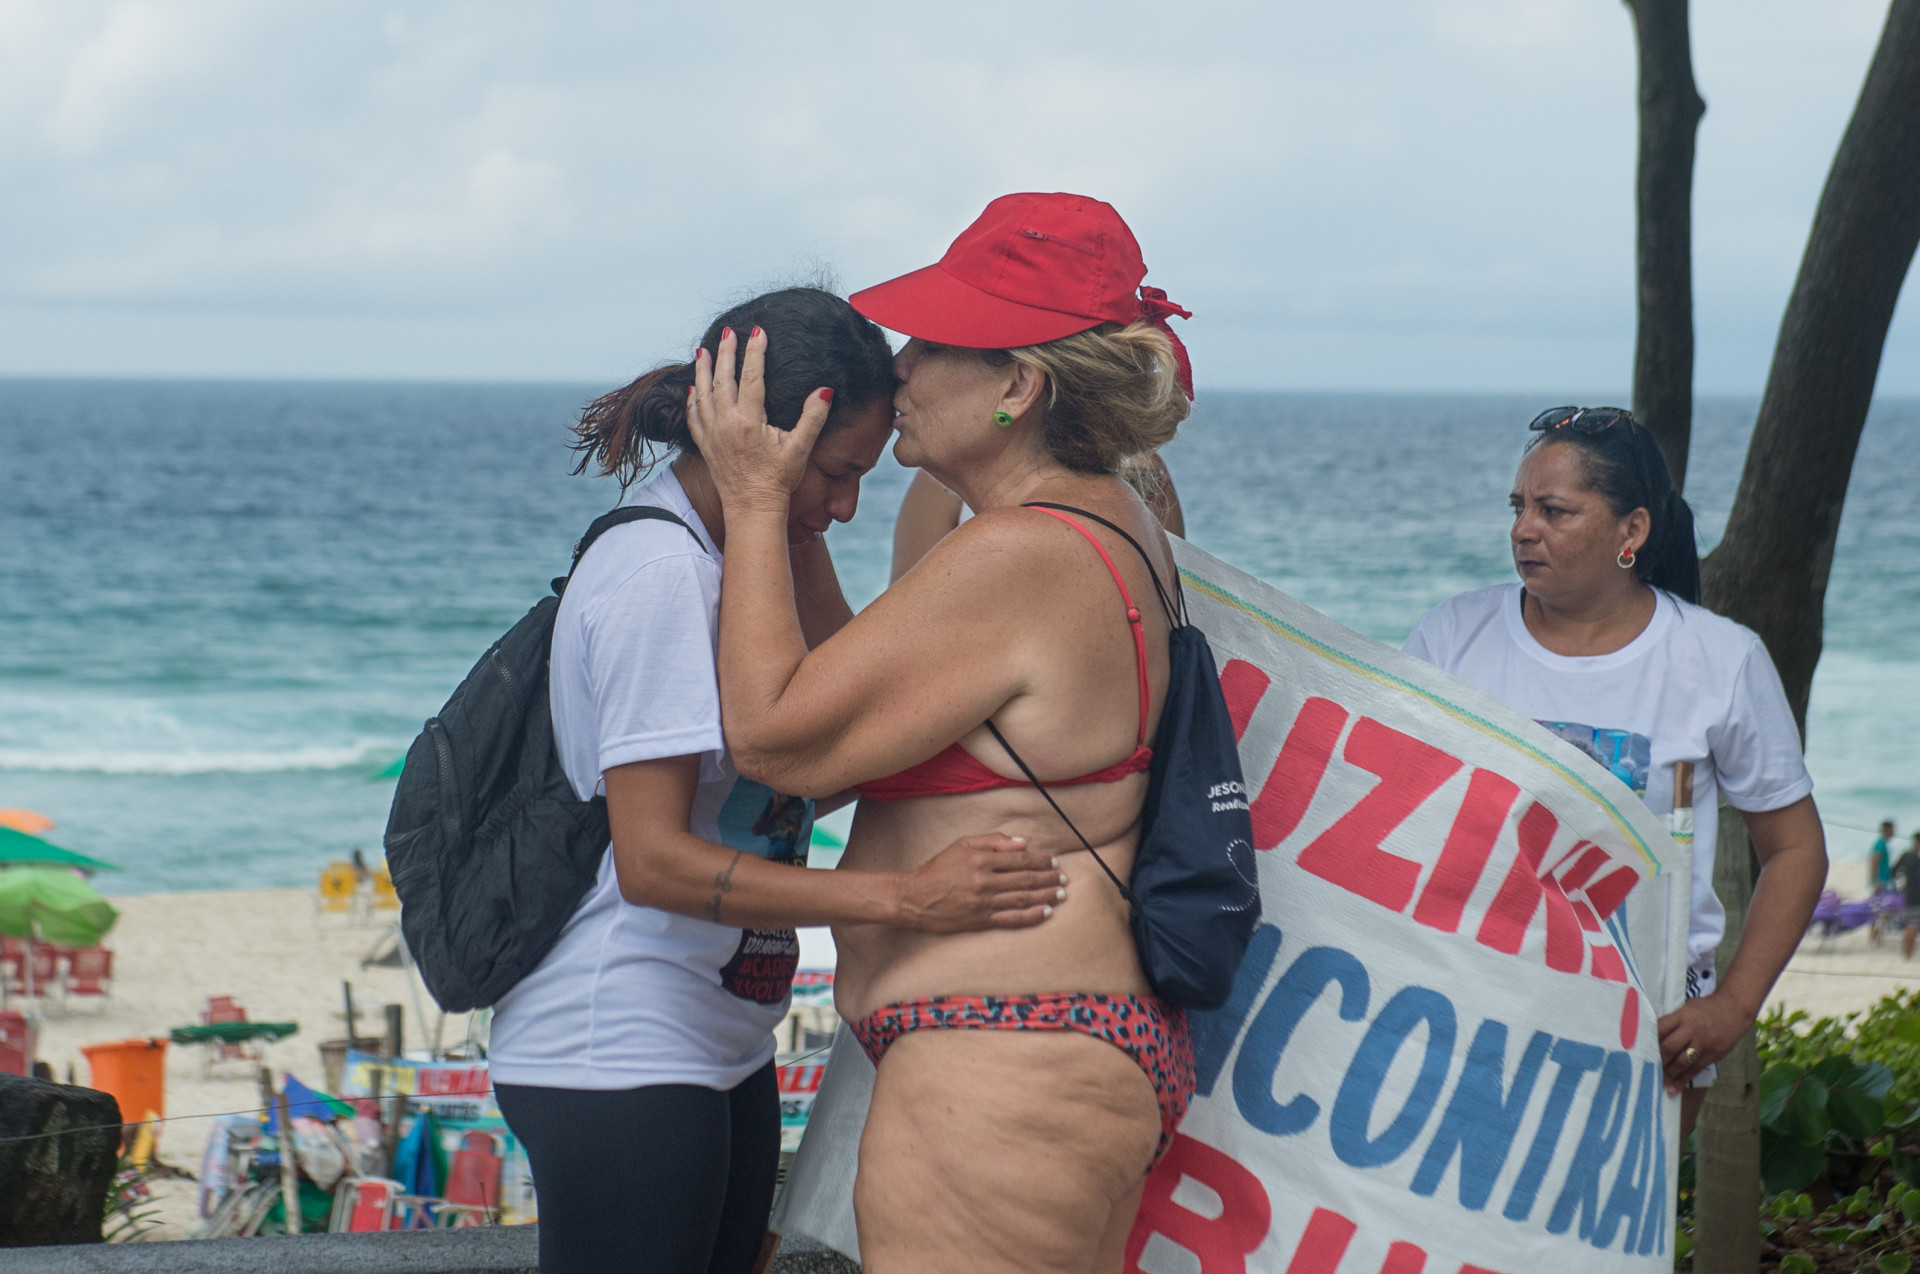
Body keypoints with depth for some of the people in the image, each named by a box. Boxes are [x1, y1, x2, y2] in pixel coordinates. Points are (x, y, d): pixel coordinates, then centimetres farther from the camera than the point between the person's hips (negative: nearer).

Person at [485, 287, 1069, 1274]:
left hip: (719, 1047, 10)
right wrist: (904, 899, -28)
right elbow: (653, 860, -25)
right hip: (619, 1057, -10)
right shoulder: (660, 574, -18)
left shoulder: (721, 558, 11)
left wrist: (803, 547, 3)